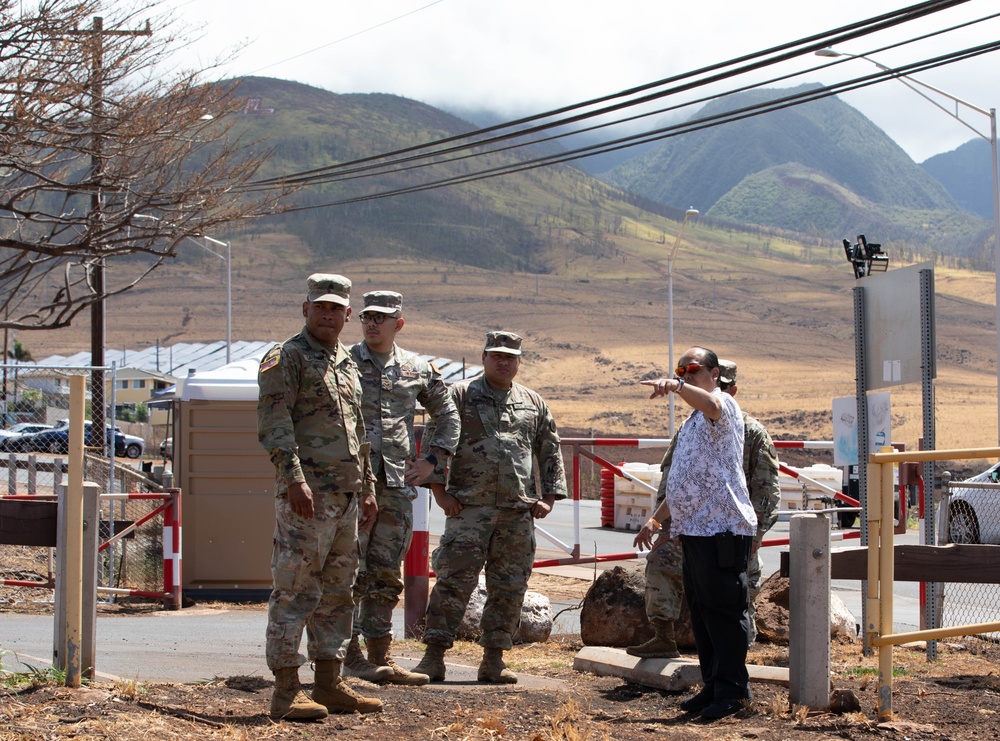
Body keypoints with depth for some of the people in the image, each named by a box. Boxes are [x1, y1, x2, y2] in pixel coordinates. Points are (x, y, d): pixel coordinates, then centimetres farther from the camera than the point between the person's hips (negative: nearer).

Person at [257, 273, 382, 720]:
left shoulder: (347, 364, 21)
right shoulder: (286, 358, -4)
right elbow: (273, 423, -15)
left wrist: (367, 488, 23)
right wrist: (294, 477, -24)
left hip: (346, 496, 9)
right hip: (306, 494, -8)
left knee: (337, 592, 11)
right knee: (295, 591, -7)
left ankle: (329, 685, 17)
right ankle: (286, 691, -5)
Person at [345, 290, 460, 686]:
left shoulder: (418, 369, 11)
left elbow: (447, 415, 23)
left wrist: (431, 458, 11)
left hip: (398, 482, 4)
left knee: (387, 575, 7)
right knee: (351, 571, -5)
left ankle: (380, 657, 13)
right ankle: (349, 652, 2)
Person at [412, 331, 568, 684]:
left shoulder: (533, 403, 17)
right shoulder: (460, 396, 5)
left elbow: (551, 453, 20)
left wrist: (548, 497, 10)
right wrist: (440, 492, -6)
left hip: (519, 512, 4)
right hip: (470, 508, -4)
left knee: (510, 587, 4)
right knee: (454, 580, -9)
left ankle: (494, 659, 12)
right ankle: (434, 656, -5)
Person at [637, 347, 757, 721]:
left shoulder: (724, 405, -6)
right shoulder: (694, 420, 23)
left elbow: (710, 403, -34)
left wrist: (676, 387, -52)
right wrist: (660, 519, 27)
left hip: (723, 528, -10)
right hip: (695, 528, 10)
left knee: (723, 611, -7)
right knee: (700, 612, 12)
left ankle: (731, 690, -3)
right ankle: (713, 687, 19)